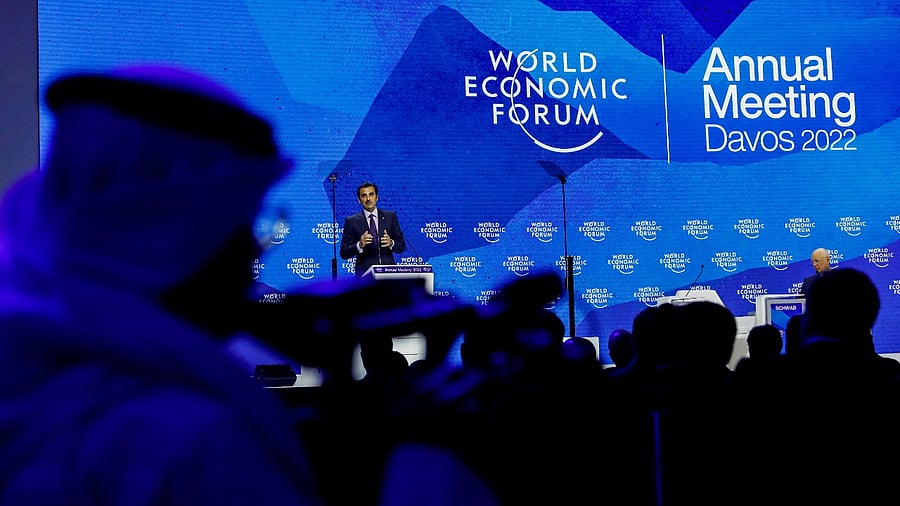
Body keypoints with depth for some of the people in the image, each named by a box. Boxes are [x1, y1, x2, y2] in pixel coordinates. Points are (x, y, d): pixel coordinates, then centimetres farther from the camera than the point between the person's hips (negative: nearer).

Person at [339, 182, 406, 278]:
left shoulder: (390, 217, 9)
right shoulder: (351, 221, 4)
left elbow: (402, 246, 8)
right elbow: (344, 253, 0)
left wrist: (391, 243, -14)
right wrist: (359, 245, -19)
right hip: (365, 273, -1)